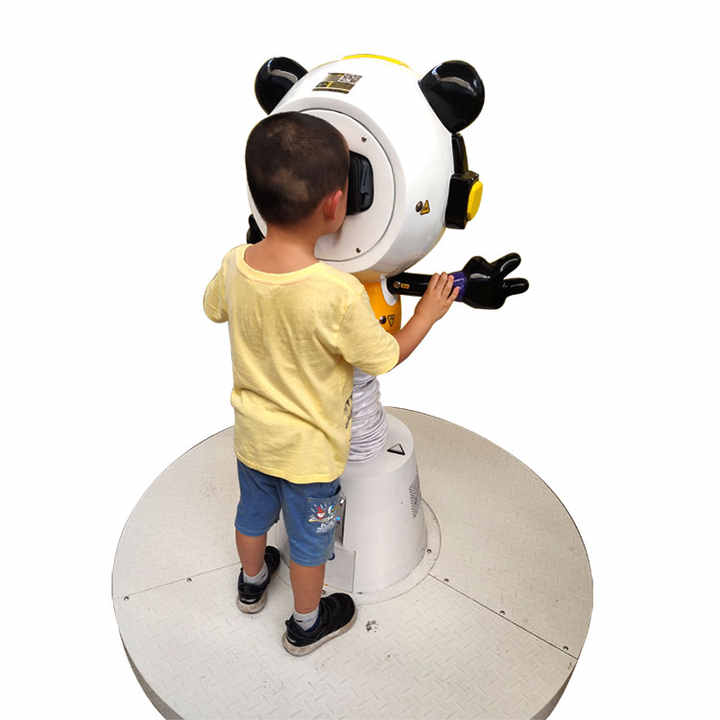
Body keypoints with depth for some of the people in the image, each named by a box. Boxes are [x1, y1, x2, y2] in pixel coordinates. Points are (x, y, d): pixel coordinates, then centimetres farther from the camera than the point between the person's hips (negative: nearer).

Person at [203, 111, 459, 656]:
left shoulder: (235, 265, -18)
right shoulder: (340, 294, -35)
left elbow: (214, 309, 5)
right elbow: (384, 359, -18)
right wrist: (428, 313, -3)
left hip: (253, 437, 5)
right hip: (310, 451, -5)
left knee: (254, 513, 30)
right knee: (309, 540, 20)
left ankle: (252, 582, 58)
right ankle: (307, 625, 45)